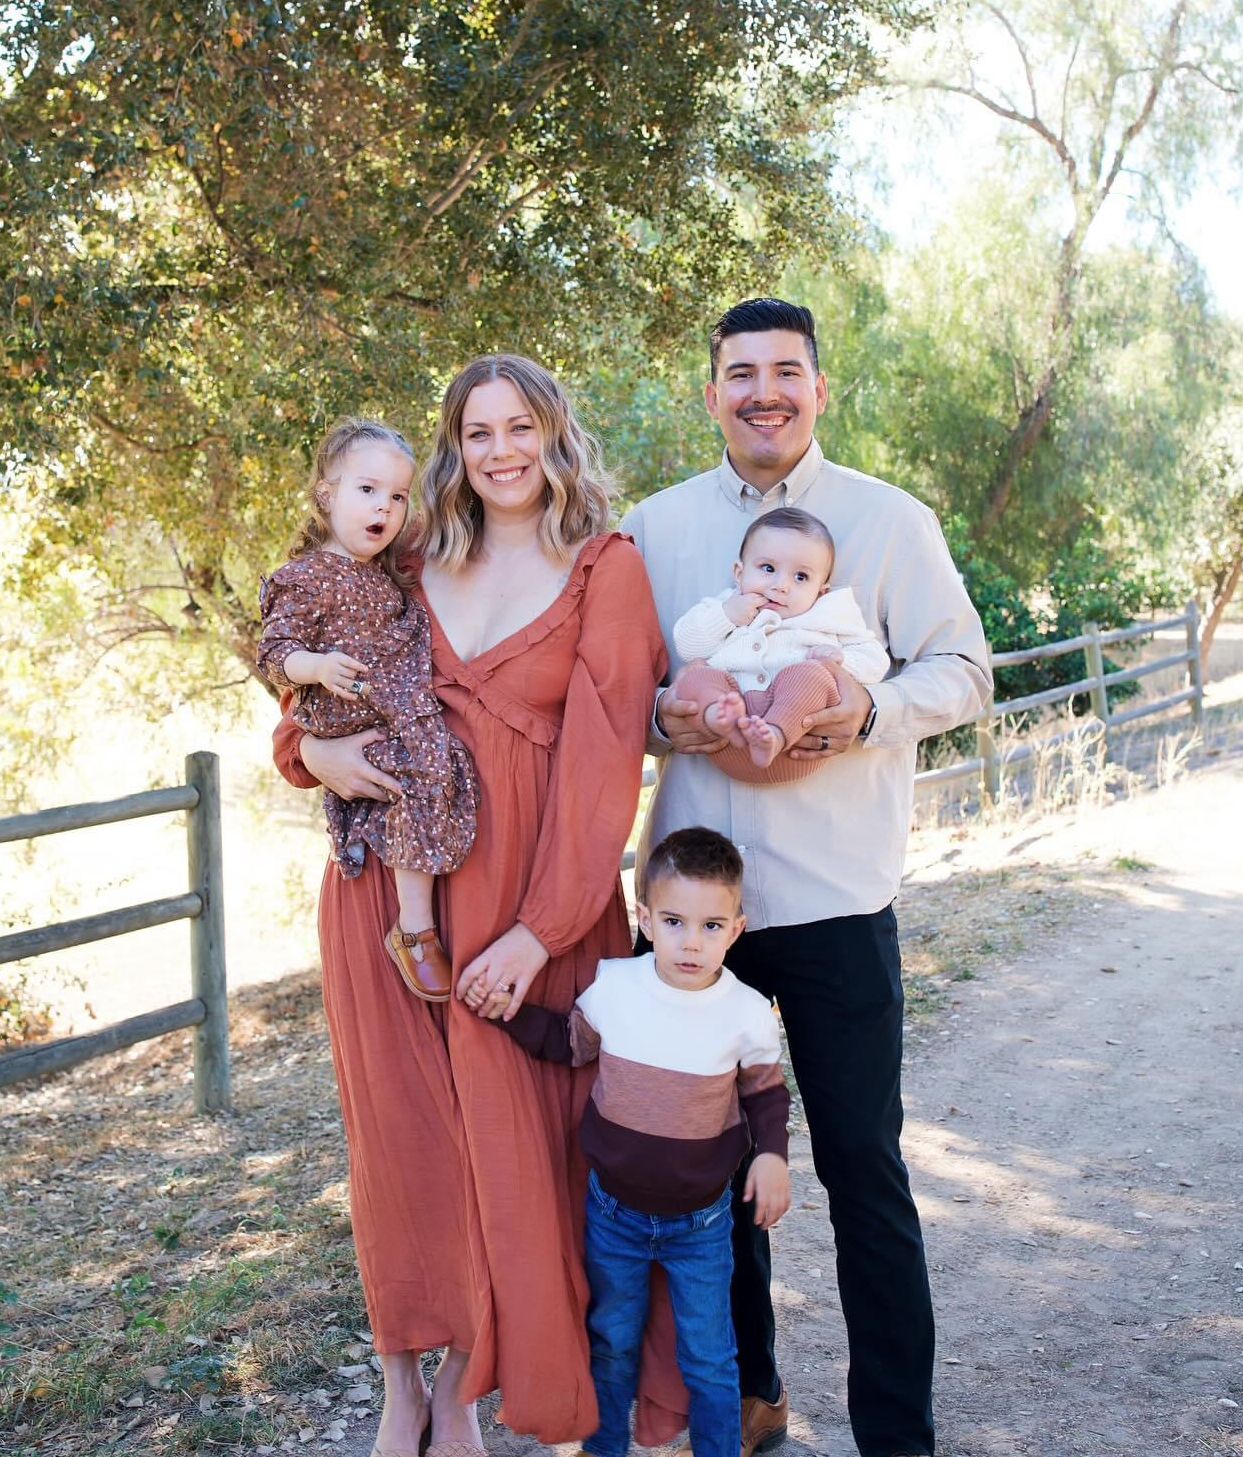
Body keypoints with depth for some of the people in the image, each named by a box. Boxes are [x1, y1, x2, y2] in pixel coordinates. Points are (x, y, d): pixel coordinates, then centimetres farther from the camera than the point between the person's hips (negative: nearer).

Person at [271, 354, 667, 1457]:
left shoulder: (605, 568, 0)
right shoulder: (414, 570, 12)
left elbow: (604, 754, -8)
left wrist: (539, 928, -15)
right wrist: (311, 747, -6)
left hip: (529, 899, -2)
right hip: (390, 882, 3)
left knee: (514, 1144, 3)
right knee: (401, 1136, 5)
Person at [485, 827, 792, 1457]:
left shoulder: (748, 1013, -15)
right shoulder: (611, 986, -14)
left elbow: (765, 1092, 2)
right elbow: (569, 1042, 6)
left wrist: (771, 1154, -13)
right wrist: (512, 1012, -7)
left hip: (701, 1220, -2)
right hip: (613, 1209, 2)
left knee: (708, 1358, 9)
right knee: (612, 1342, 21)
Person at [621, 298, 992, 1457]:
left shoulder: (892, 520, 2)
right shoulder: (653, 525, 9)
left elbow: (962, 670, 2)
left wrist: (872, 708, -18)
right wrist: (661, 715, -10)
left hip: (835, 893, -3)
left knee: (863, 1167, 1)